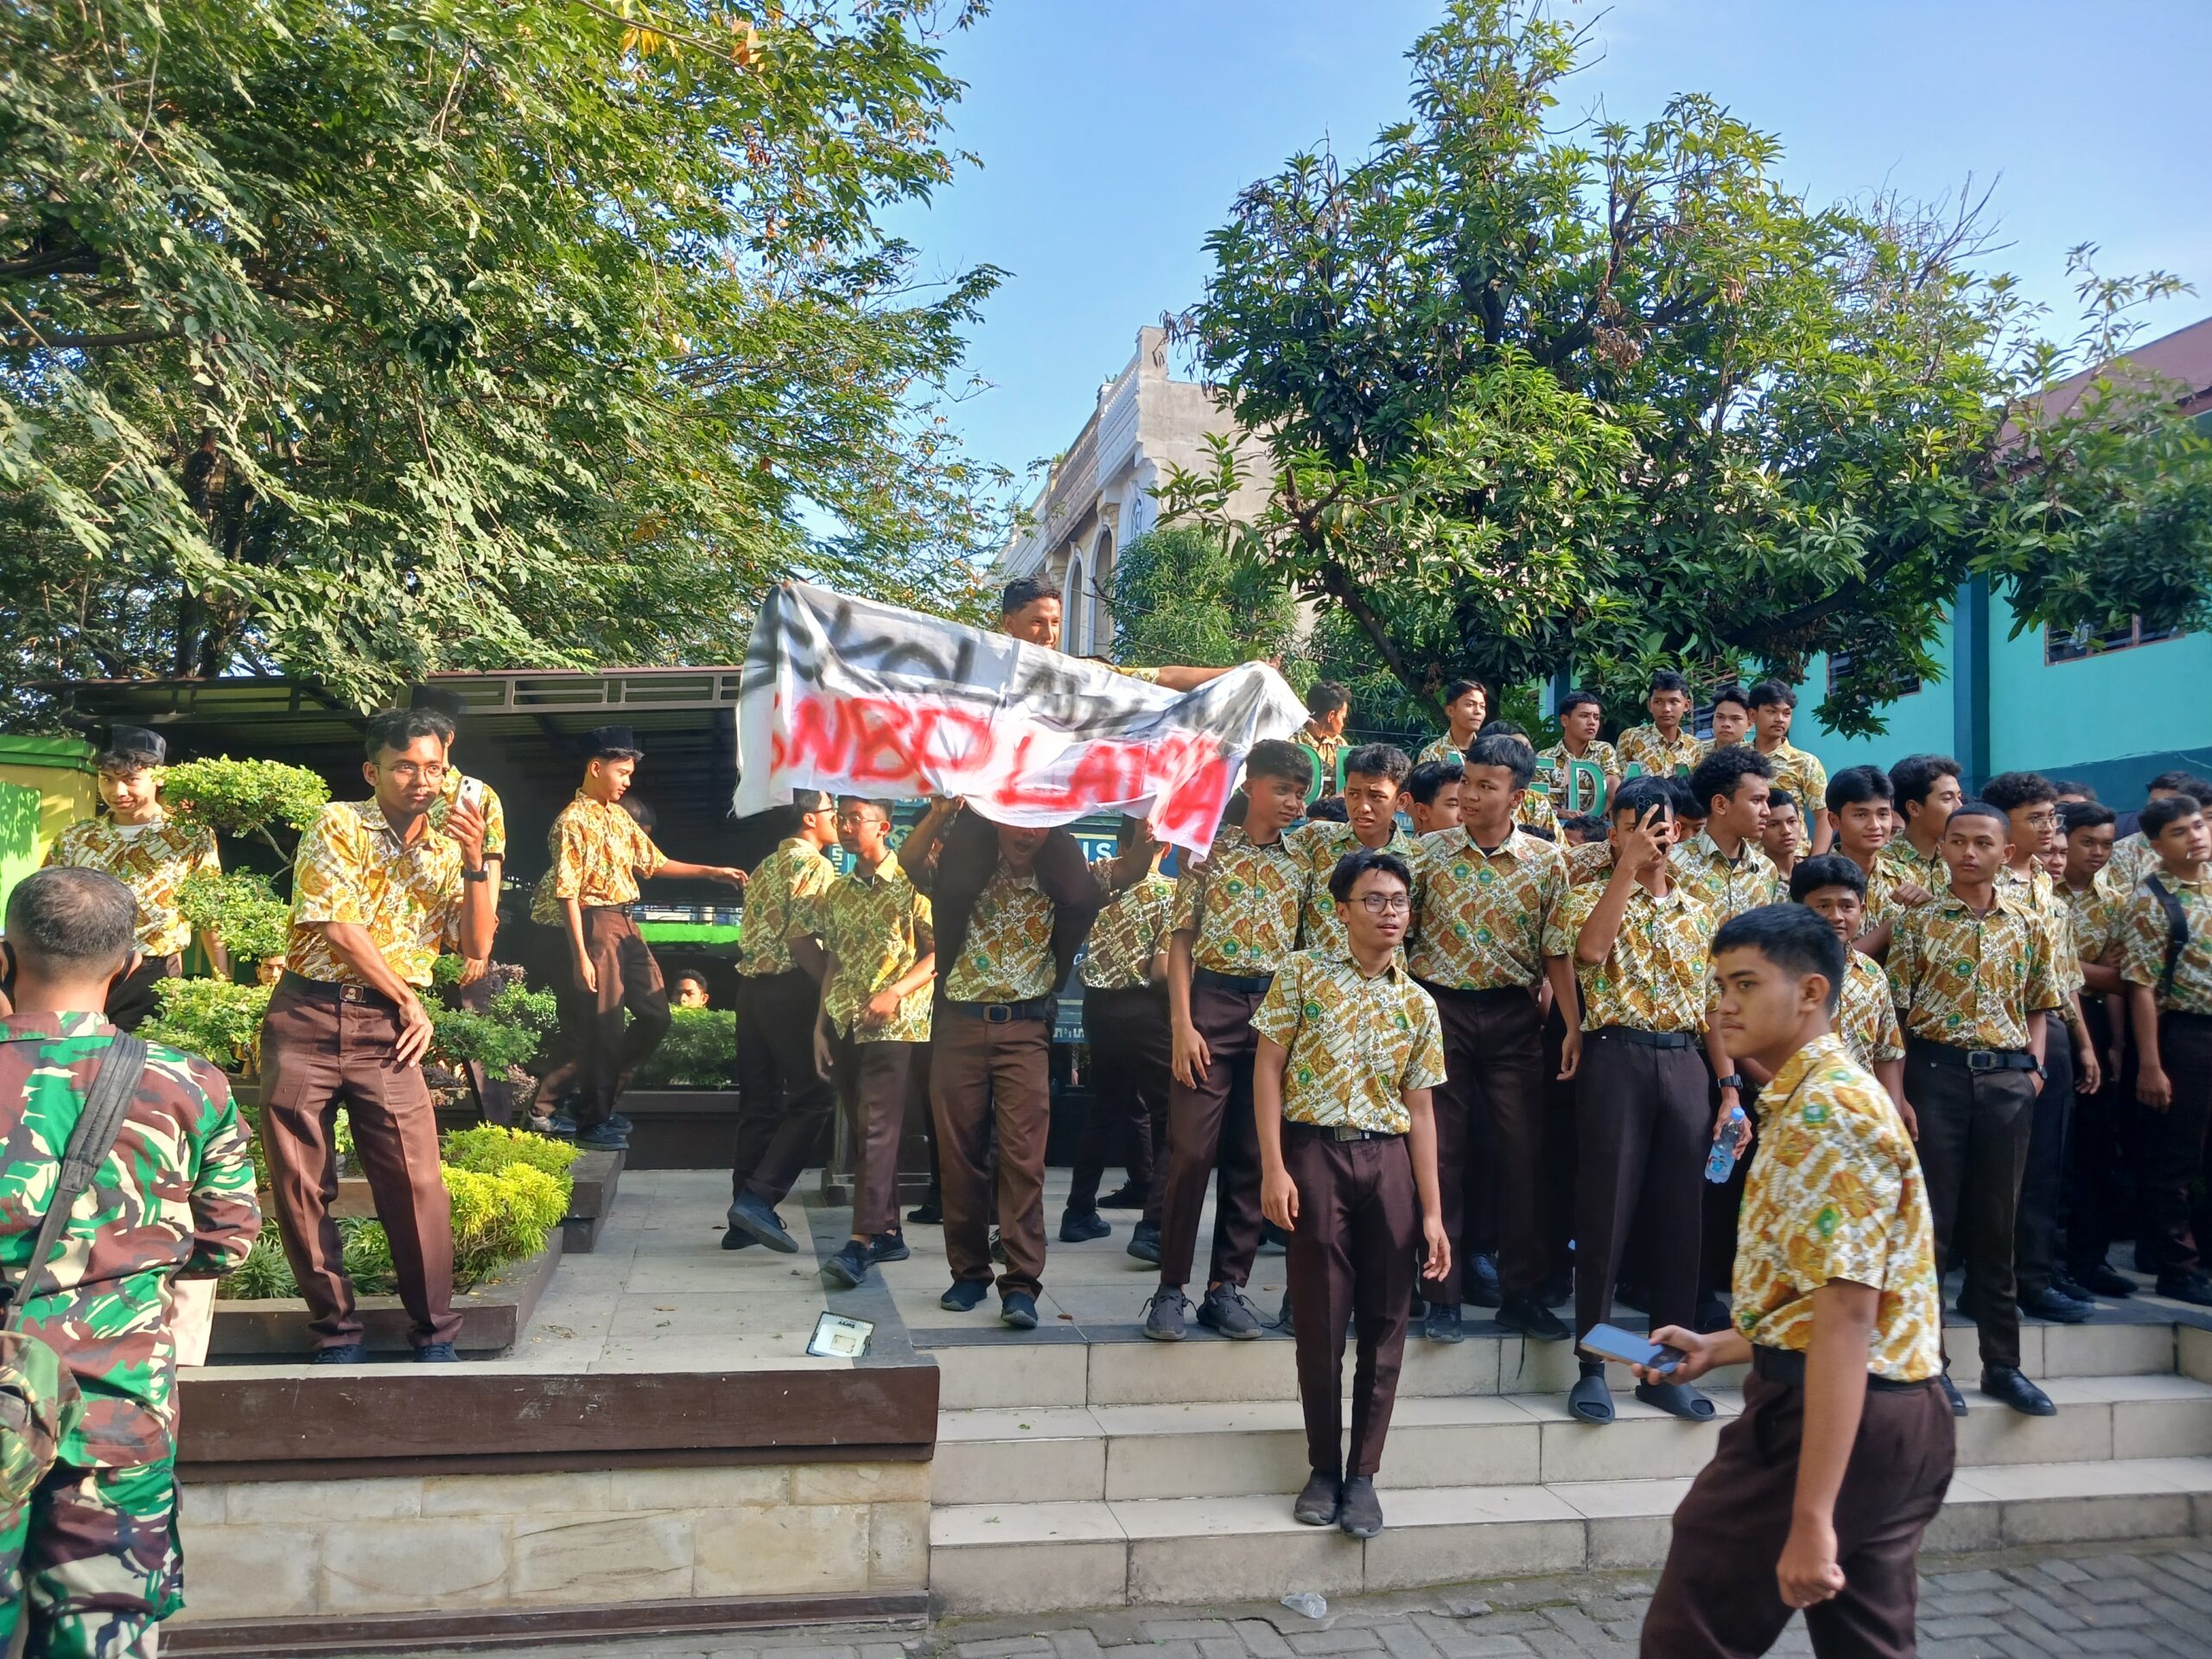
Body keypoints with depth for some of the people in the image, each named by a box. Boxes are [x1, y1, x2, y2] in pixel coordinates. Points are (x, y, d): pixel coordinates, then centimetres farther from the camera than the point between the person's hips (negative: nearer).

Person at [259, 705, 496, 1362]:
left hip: (385, 1031, 2)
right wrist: (408, 999, -3)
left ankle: (435, 1331, 10)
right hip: (306, 1018, -2)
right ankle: (336, 1329, 19)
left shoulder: (446, 852, 13)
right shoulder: (338, 824, 1)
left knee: (416, 1184, -5)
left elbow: (476, 946, 3)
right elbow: (338, 926, -8)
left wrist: (475, 862, -9)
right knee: (299, 1185, 3)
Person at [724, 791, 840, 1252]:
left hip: (751, 987, 9)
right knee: (812, 1098, -2)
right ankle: (759, 1197, -11)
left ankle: (745, 1218, 12)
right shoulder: (814, 865, -7)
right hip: (793, 990, -8)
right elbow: (802, 937, -18)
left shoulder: (764, 868, 21)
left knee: (759, 1105, 10)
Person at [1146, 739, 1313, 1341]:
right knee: (1191, 1151, -5)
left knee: (1253, 1157, 6)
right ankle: (1171, 1287, 6)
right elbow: (1182, 940, 0)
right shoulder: (1209, 849, 3)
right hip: (1212, 1004, -3)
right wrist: (1182, 1024, -9)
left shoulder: (1301, 865, 11)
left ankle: (1227, 1287, 16)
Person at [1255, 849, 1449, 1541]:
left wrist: (1432, 1211, 6)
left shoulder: (1418, 1004, 10)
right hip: (1315, 1153, -3)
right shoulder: (1302, 973, 1)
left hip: (1389, 1161, 3)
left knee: (1384, 1323, 4)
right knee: (1321, 1320, 3)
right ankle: (1323, 1468, 19)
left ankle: (1363, 1472, 17)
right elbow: (1268, 1068, -2)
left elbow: (1419, 1109, 10)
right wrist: (1273, 1168, -10)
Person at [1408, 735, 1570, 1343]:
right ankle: (1442, 1293, 14)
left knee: (1523, 1154, 3)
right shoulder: (1429, 851, 1)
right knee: (1442, 1152, 4)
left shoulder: (1546, 861, 1)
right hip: (1441, 1010, 0)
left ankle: (1523, 1293, 17)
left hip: (1514, 1018, 0)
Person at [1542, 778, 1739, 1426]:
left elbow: (1715, 1007, 15)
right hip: (1616, 1059, -4)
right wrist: (1628, 865, -19)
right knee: (1607, 1212, -2)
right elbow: (1589, 949, -21)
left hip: (1683, 1063, 4)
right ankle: (1592, 1367, 8)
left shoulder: (1700, 912, 15)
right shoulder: (1590, 896, 2)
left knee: (1679, 1216, 7)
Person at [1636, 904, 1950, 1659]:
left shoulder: (1824, 1110, -18)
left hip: (1824, 1415, -10)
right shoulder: (1833, 1097, 15)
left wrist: (1809, 1517, -26)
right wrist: (1719, 1348, 21)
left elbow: (1846, 1315, -25)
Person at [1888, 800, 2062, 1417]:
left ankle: (2003, 1362, 21)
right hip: (1936, 1071, -3)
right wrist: (1896, 1089, -9)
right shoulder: (1917, 919, -1)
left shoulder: (2029, 925, 8)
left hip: (2008, 1078, 3)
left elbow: (2036, 1007, 16)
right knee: (1930, 1219, 1)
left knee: (1996, 1222, 10)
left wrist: (2034, 1067, 1)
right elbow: (1894, 1011, -3)